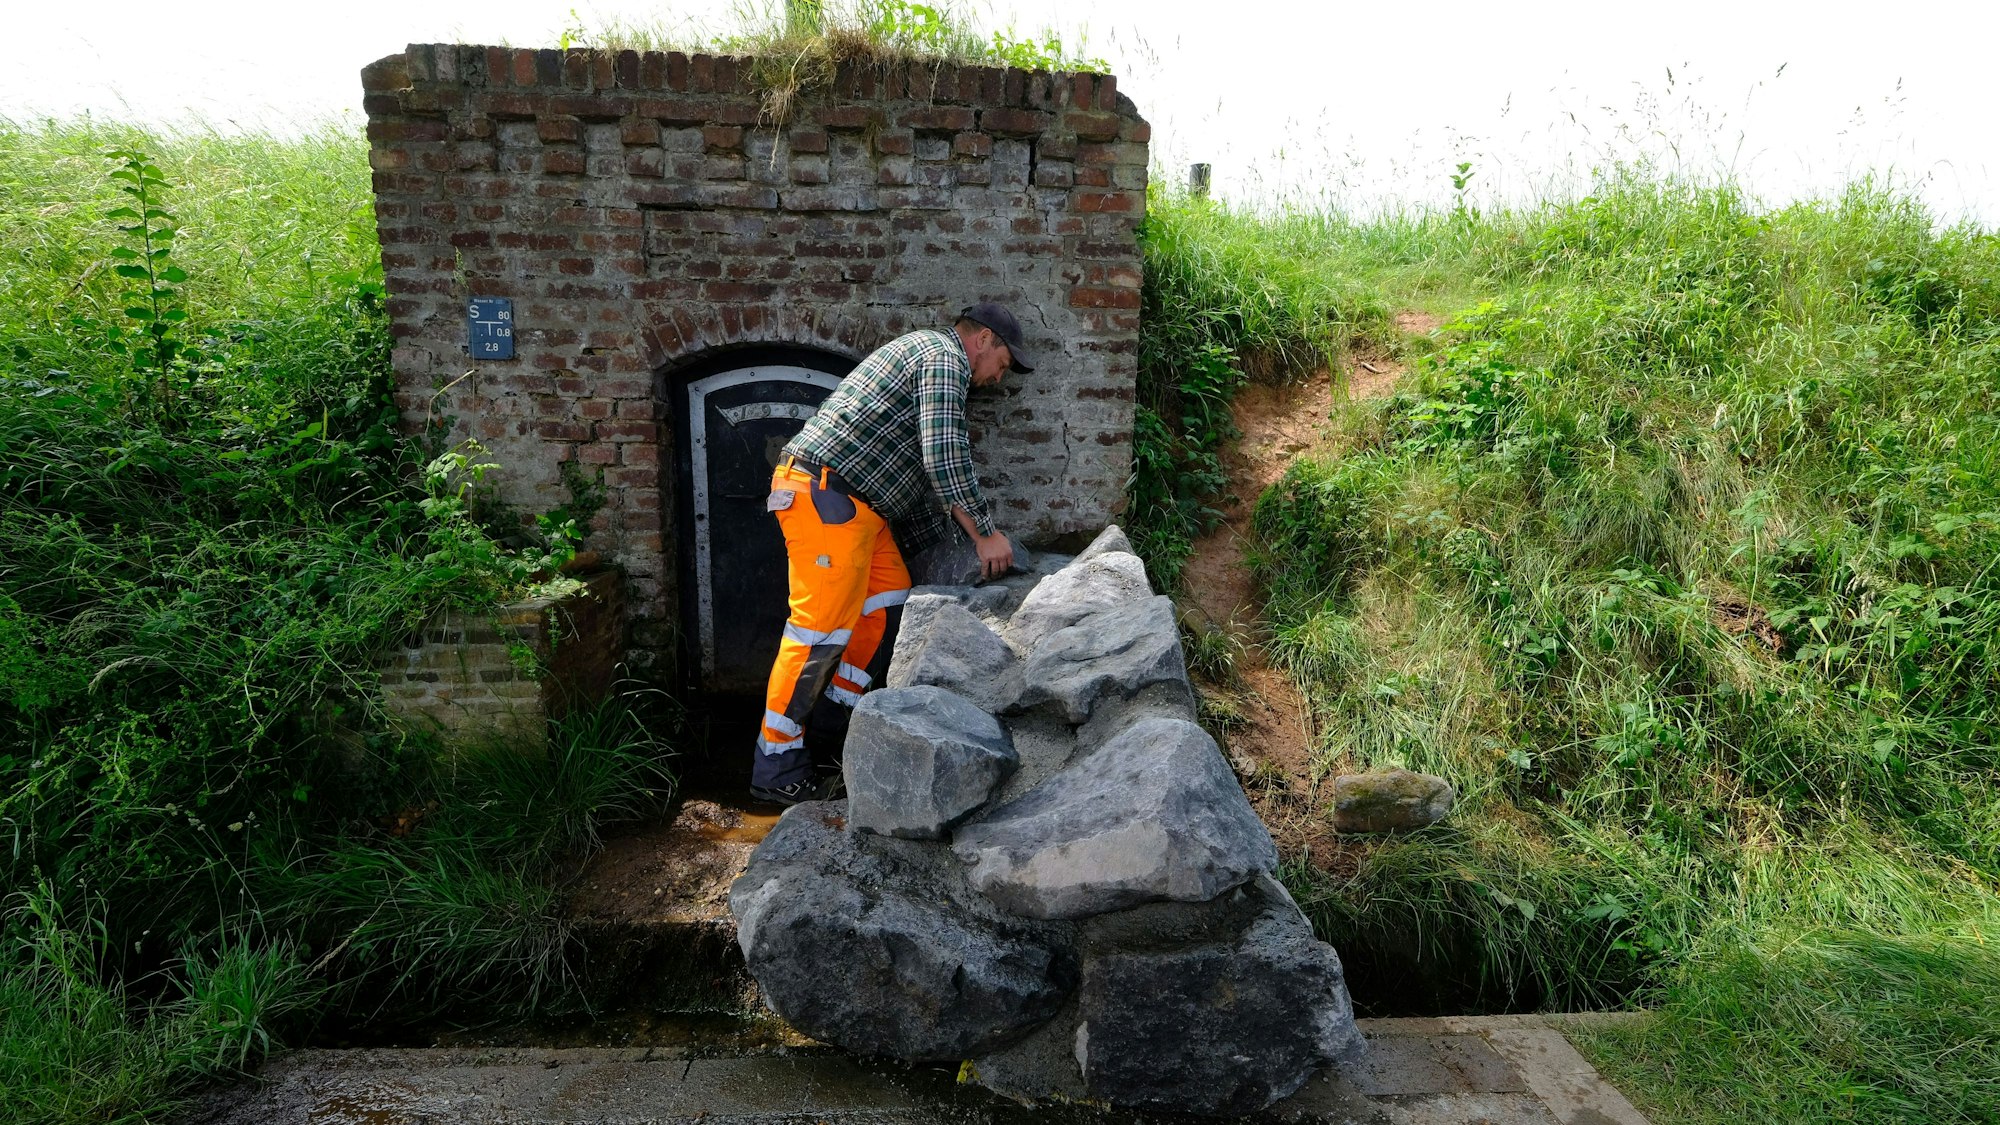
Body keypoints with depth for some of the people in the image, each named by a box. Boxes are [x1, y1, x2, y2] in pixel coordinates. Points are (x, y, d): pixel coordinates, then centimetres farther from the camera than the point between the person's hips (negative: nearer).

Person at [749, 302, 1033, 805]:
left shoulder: (927, 357, 27)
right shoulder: (945, 354, -5)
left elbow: (925, 470, 29)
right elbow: (946, 456, -18)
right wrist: (985, 534, -11)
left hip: (853, 502, 11)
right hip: (824, 495, -11)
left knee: (891, 597, 13)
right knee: (822, 628, -9)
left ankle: (835, 711, 25)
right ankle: (775, 766, 1)